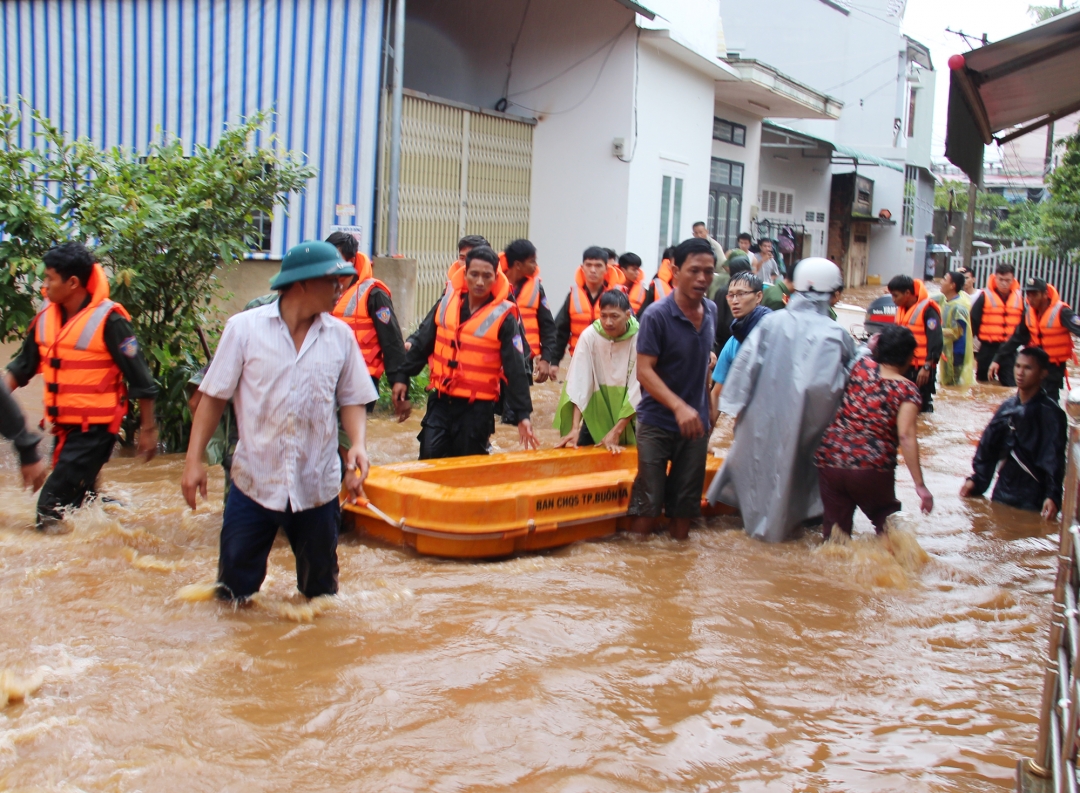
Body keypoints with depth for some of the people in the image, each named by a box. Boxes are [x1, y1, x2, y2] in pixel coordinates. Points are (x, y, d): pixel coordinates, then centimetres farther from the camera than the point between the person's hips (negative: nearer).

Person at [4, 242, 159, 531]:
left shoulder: (108, 320, -16)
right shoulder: (46, 317, 4)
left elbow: (140, 378, -12)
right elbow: (23, 366, 13)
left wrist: (148, 428, -9)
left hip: (95, 429, -8)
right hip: (64, 427, 8)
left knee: (51, 511, -11)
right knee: (78, 500, 18)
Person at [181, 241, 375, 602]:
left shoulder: (341, 336, 2)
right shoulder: (244, 328, -5)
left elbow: (352, 400, 7)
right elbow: (214, 397, -1)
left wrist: (358, 444, -11)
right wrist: (194, 460, -6)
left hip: (317, 487, 2)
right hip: (254, 484, -2)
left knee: (320, 592, 13)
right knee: (234, 595, 6)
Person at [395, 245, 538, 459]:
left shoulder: (504, 317, -10)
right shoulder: (447, 301, 2)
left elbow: (515, 369, -9)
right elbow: (423, 343, 13)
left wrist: (522, 414, -12)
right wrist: (404, 376, 16)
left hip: (477, 407, -4)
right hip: (440, 401, 4)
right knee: (429, 460, 0)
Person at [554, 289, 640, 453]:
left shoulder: (639, 339, -17)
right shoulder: (589, 336, -14)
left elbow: (638, 390, -16)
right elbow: (579, 384, -16)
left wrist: (616, 431, -19)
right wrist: (574, 428, -24)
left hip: (629, 420, -1)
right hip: (595, 419, 1)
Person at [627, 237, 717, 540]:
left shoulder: (711, 311, 4)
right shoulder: (656, 315, -15)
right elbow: (644, 371, -19)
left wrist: (705, 407, 15)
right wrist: (678, 406, -31)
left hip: (696, 422, 5)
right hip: (657, 422, -5)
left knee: (685, 503, 11)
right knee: (647, 503, -1)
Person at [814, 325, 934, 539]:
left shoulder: (862, 366, 5)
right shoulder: (907, 390, -4)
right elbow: (906, 436, -15)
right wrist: (920, 486, -16)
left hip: (830, 461, 2)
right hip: (873, 471, -2)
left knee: (836, 526, 10)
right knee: (886, 520, 24)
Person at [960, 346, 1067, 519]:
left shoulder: (1051, 413, -9)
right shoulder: (1008, 406, 6)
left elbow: (1055, 458, -17)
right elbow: (987, 446, 10)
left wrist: (1053, 496, -28)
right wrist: (976, 479, 2)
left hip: (1032, 500, -5)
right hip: (1001, 494, 5)